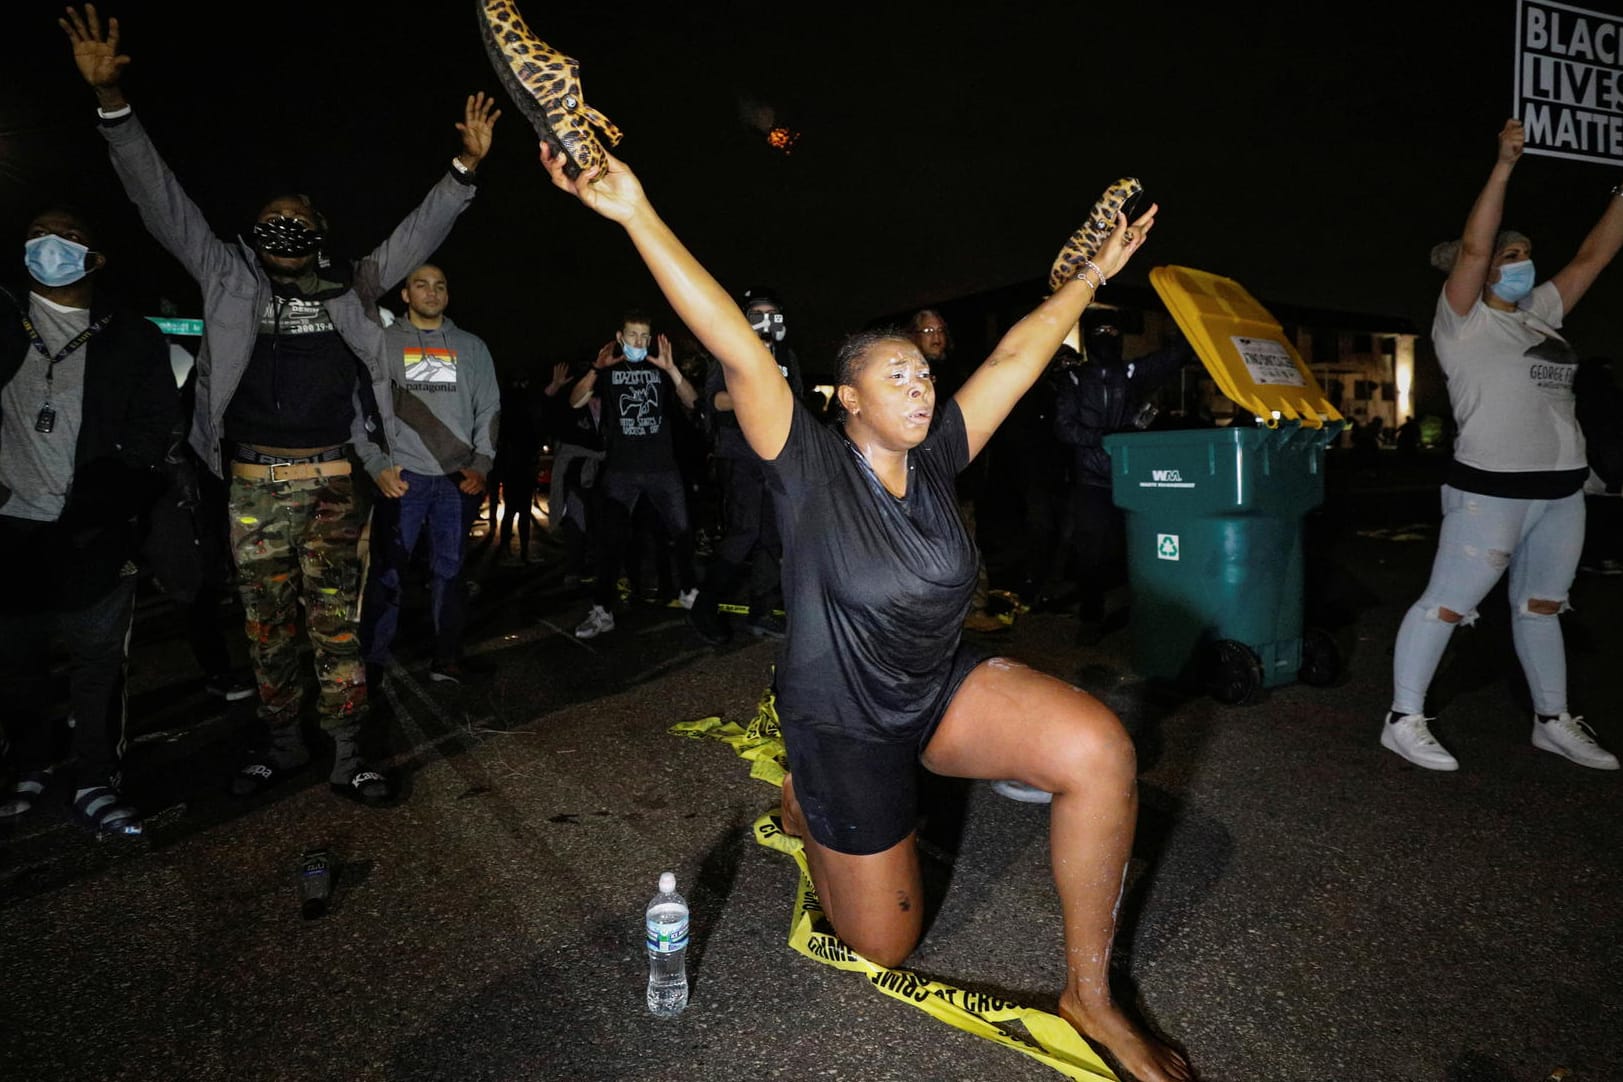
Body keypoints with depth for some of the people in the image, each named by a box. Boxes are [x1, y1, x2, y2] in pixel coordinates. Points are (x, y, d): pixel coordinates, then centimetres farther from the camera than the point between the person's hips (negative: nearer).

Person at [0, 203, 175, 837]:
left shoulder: (134, 341, 4)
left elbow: (146, 440, 0)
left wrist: (98, 512, -9)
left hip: (94, 537, -2)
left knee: (99, 664, 2)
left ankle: (96, 785, 13)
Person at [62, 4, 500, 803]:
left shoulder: (352, 287, 11)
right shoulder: (229, 280, 10)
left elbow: (420, 233, 11)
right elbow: (163, 204, 7)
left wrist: (465, 167, 5)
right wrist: (110, 98, -1)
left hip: (333, 482, -1)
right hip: (256, 485, 1)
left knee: (336, 621, 2)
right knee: (267, 625, 9)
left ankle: (347, 754, 7)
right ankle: (281, 742, 24)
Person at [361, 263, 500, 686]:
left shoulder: (472, 346, 14)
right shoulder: (382, 342, 9)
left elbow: (489, 409, 10)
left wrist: (480, 465, 0)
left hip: (458, 477, 2)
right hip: (404, 475, -2)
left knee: (449, 570, 5)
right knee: (388, 569, -3)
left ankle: (447, 657, 11)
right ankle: (374, 658, 5)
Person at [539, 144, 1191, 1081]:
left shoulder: (935, 460, -4)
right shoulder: (812, 469, -17)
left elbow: (1017, 355, 1)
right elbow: (738, 350, -26)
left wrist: (1093, 274, 6)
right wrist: (638, 216, -32)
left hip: (947, 687, 5)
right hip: (846, 723, -4)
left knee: (1100, 749, -23)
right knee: (886, 944, 10)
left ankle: (1090, 993, -3)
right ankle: (803, 803, 38)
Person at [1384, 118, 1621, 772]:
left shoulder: (1540, 313, 16)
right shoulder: (1465, 320, -4)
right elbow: (1472, 246, -17)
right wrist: (1505, 165, -20)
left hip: (1560, 485, 8)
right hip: (1491, 487, -8)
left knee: (1541, 607, 15)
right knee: (1447, 603, -7)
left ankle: (1553, 721, 26)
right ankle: (1404, 720, 0)